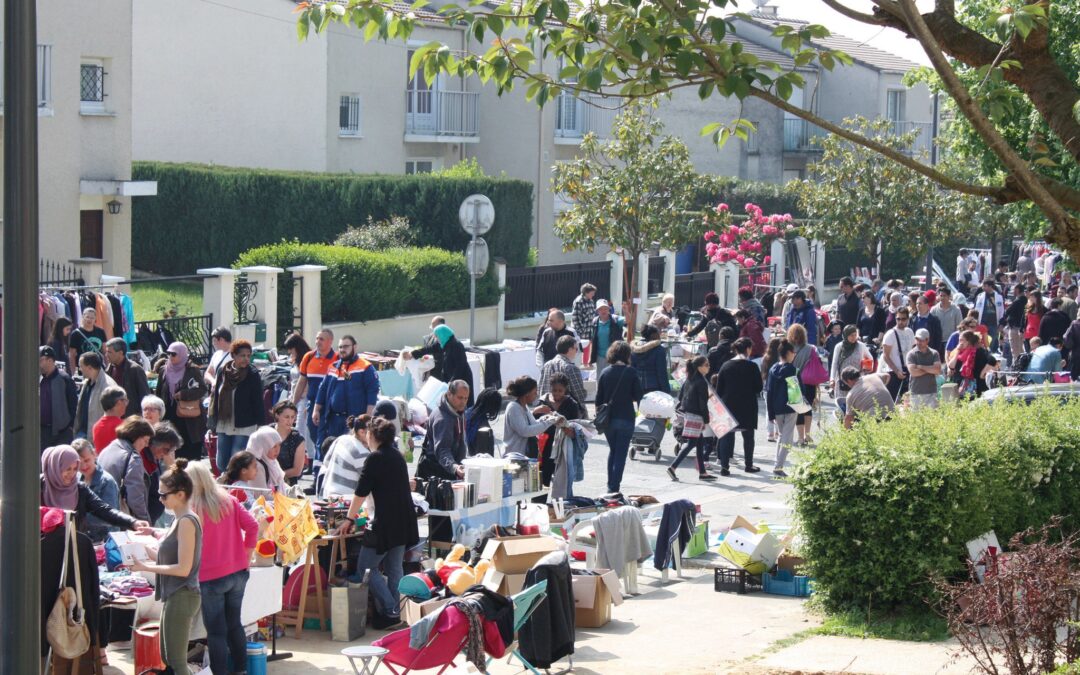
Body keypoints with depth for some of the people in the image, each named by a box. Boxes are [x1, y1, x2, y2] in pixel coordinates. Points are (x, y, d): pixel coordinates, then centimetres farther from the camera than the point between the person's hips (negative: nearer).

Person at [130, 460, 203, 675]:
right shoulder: (179, 520, 13)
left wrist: (145, 568, -17)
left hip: (182, 596, -10)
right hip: (173, 595, 10)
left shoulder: (187, 522, -16)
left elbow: (183, 568, -20)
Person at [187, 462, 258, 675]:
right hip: (237, 573, 5)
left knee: (216, 631, 4)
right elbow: (252, 526, -1)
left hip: (211, 578, -5)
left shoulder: (193, 510, -15)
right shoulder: (229, 501, 0)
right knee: (234, 624, 19)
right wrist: (246, 557, 9)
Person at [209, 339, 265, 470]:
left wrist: (260, 424, -10)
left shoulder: (253, 376, -6)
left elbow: (258, 402, -6)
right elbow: (215, 397, 14)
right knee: (221, 464, 8)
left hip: (244, 428, -5)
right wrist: (214, 423, 13)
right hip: (224, 426, 5)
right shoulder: (223, 373, 6)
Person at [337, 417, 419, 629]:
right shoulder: (398, 457, 14)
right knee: (394, 568, 14)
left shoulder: (375, 458, -11)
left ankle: (390, 611, -6)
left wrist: (349, 519, 0)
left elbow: (361, 492, -10)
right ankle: (395, 612, 14)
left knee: (366, 567, 0)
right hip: (404, 522, 8)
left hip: (386, 524, -8)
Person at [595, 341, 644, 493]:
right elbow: (638, 396, -8)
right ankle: (614, 488, -4)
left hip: (608, 418, 3)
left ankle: (610, 485, 18)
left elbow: (599, 398, 2)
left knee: (613, 450, 20)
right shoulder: (631, 372, -9)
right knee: (621, 454, 2)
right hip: (625, 418, -3)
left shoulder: (605, 372, -1)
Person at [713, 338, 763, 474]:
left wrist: (723, 402, 12)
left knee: (727, 436, 6)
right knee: (748, 436, 13)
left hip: (728, 406, 2)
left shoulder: (726, 366, 0)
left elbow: (719, 389, 1)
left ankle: (724, 465, 0)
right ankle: (748, 465, 19)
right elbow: (758, 388, -6)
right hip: (747, 407, -2)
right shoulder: (752, 366, -9)